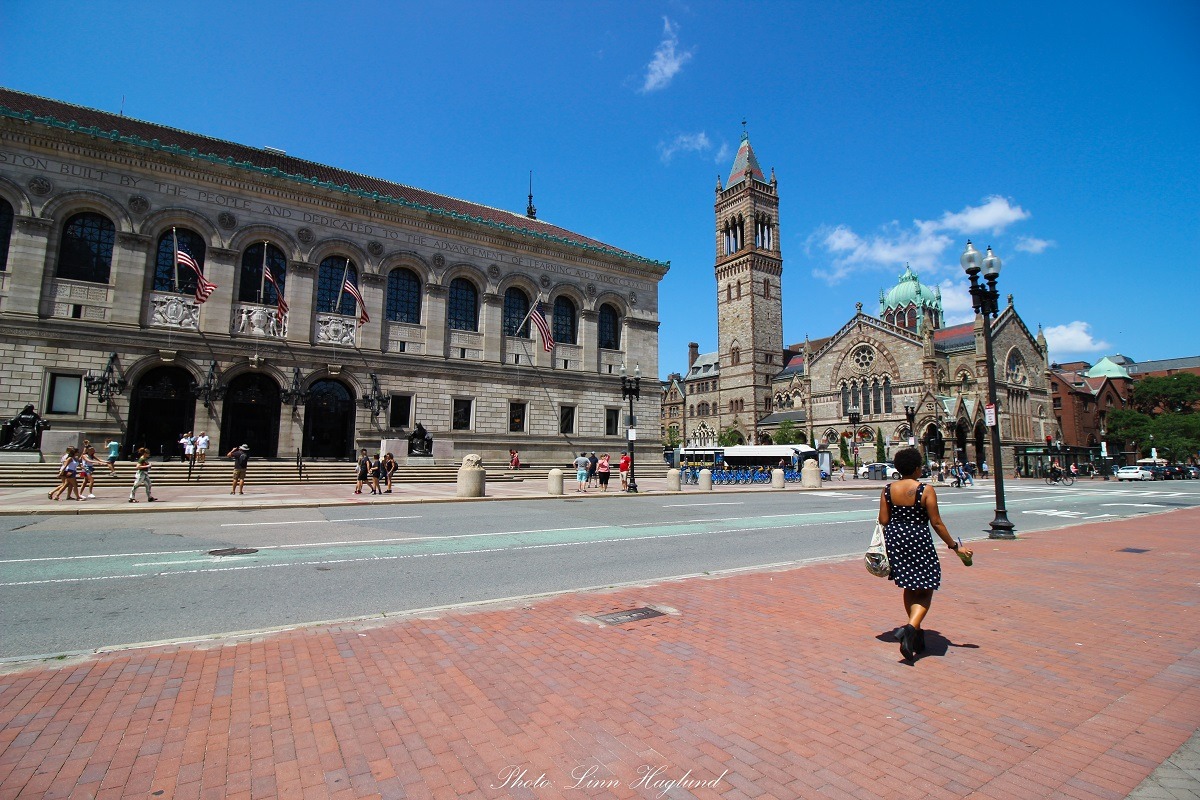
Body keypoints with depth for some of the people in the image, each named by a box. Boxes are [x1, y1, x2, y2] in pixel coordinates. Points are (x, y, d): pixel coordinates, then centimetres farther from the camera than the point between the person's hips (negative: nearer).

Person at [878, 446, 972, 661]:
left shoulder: (888, 490, -1)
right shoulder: (926, 490, -11)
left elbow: (883, 520, -1)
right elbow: (936, 523, -10)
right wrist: (955, 547, 0)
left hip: (895, 539, 4)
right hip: (919, 541, -4)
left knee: (909, 589, 19)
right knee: (925, 591, 6)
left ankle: (916, 634, 28)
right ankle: (911, 627, -16)